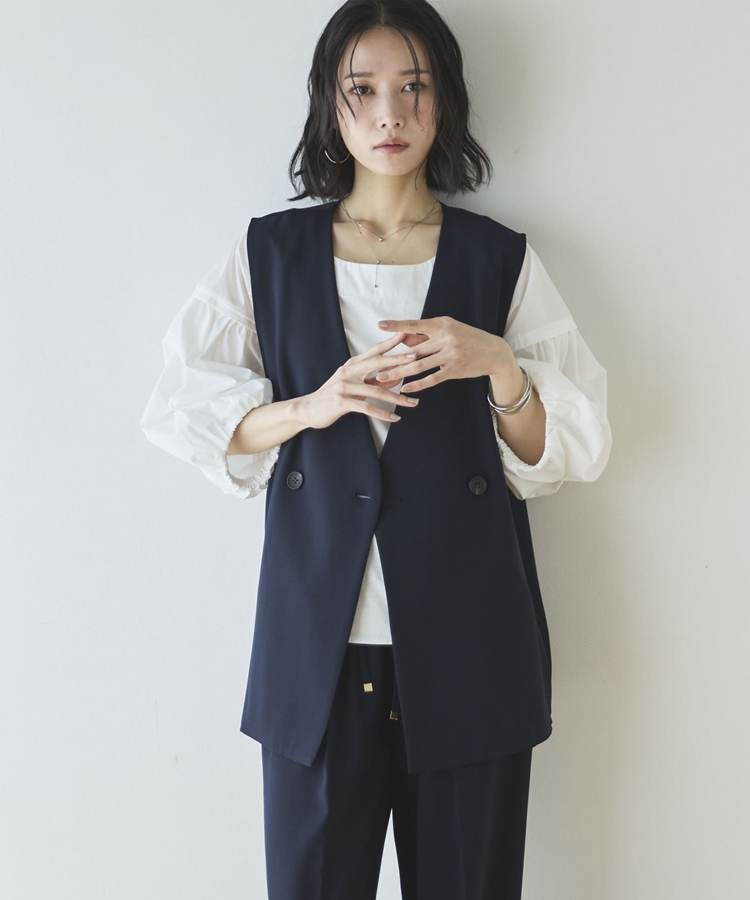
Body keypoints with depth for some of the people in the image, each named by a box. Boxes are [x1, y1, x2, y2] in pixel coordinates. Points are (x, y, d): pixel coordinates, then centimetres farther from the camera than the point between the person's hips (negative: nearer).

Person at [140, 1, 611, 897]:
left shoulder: (500, 260, 6)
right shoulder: (270, 252, 7)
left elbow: (575, 447, 5)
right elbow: (184, 410, 5)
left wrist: (498, 368, -15)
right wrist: (308, 407, -11)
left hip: (466, 642, 0)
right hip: (316, 641, 0)